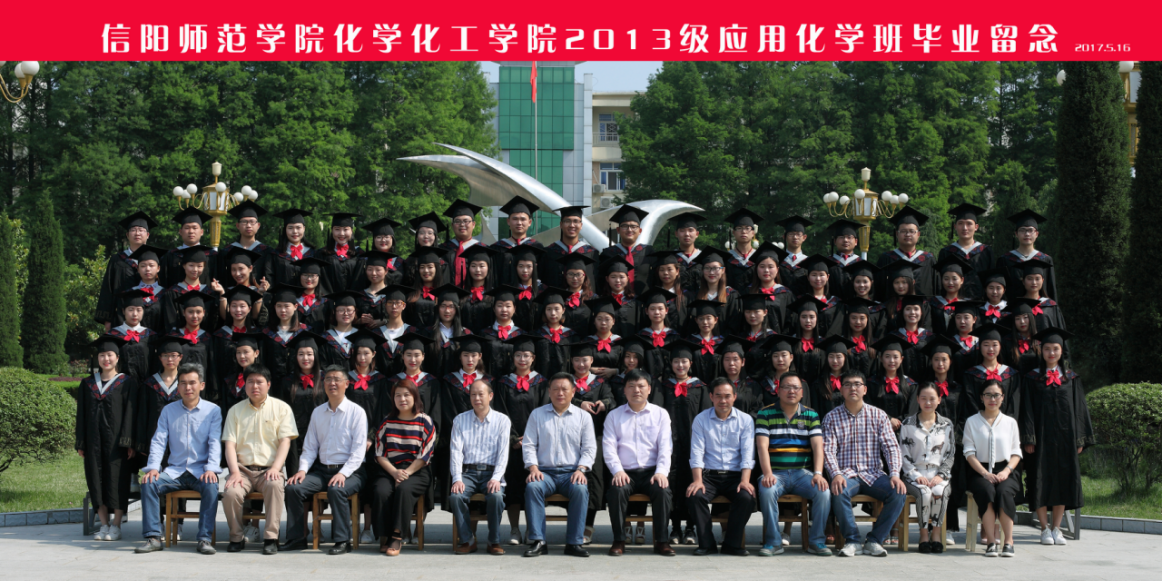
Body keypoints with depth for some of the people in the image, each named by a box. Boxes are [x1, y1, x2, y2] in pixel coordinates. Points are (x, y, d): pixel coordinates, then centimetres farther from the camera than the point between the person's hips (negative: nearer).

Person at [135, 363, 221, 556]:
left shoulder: (213, 410, 5)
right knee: (148, 483, -24)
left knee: (211, 486, -34)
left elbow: (215, 442, -4)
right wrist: (153, 467, -11)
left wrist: (211, 469, -20)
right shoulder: (168, 410, 12)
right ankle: (153, 537, -21)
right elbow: (158, 441, 6)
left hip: (201, 471, -2)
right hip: (175, 471, 3)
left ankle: (204, 539, -29)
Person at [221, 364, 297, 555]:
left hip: (269, 470, -1)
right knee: (231, 492, -30)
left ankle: (271, 538, -29)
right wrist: (235, 472, -11)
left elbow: (285, 441, 0)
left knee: (275, 484, -36)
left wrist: (275, 468, -16)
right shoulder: (235, 410, 14)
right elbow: (230, 444, 5)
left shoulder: (281, 408, 10)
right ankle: (237, 538, -8)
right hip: (243, 470, 2)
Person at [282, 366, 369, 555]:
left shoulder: (356, 412, -1)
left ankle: (342, 541, -24)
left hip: (350, 472, -5)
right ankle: (296, 538, -10)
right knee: (293, 488, -18)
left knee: (336, 490, -35)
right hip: (322, 470, 5)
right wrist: (303, 469, -5)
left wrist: (343, 474, -21)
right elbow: (309, 447, 14)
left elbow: (358, 450, -8)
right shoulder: (317, 413, 14)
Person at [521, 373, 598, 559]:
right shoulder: (537, 415, 13)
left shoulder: (583, 416, 13)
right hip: (545, 472, 0)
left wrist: (581, 469, -9)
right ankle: (538, 541, -31)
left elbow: (589, 448, 8)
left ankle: (574, 542, -28)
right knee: (532, 487, -33)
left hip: (571, 472, 0)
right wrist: (533, 468, -9)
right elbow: (528, 445, 8)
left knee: (581, 489, -34)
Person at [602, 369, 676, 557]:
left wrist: (661, 472, -14)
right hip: (625, 472, 0)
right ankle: (619, 540, -21)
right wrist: (617, 470, -15)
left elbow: (665, 447, 3)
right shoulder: (614, 415, 13)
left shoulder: (660, 414, 12)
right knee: (617, 490, -32)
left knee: (662, 489, -31)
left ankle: (661, 541, -21)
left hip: (652, 471, 0)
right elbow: (608, 447, 3)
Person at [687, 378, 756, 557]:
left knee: (747, 497, -30)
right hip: (708, 474, 0)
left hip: (735, 475, 0)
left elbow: (748, 454, 0)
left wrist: (745, 480, -16)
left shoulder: (745, 420, 7)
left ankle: (732, 544, -13)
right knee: (694, 496, -30)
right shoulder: (701, 419, 7)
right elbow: (697, 453, -1)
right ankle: (707, 544, -16)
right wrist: (697, 480, -17)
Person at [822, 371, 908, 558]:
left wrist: (895, 474, -15)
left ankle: (874, 540, -14)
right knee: (839, 492, -36)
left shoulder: (878, 415, 9)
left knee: (899, 492, -27)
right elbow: (828, 450, -3)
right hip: (846, 475, -2)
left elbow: (891, 446, 2)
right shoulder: (832, 417, 6)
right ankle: (852, 539, -15)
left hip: (873, 474, 2)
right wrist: (836, 474, -22)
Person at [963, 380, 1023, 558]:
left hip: (1005, 471, 1)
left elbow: (1016, 452, 10)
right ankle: (991, 541, -33)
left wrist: (1006, 470, -9)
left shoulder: (1010, 422, 16)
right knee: (987, 491, -34)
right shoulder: (972, 422, 11)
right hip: (980, 471, -1)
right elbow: (969, 453, 2)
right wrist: (985, 473, -13)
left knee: (1004, 492, -33)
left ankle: (1008, 541, -28)